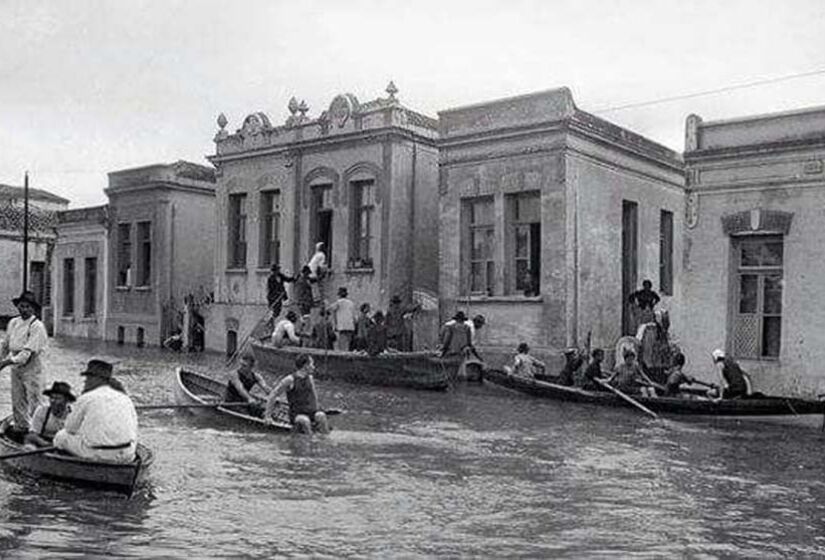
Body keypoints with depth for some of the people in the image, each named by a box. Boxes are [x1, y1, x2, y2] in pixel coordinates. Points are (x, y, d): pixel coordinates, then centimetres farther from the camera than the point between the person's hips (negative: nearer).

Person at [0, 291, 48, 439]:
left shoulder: (37, 326, -14)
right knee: (17, 399, 14)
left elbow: (29, 351, -19)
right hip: (15, 366, 7)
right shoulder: (13, 323, 8)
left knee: (33, 400, -3)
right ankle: (20, 427, 26)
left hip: (31, 367, -7)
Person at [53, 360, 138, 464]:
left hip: (96, 454, -4)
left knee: (61, 436, 22)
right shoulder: (125, 398, 7)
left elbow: (71, 428, 5)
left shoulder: (85, 398, -5)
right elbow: (133, 430, 9)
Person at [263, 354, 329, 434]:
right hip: (297, 415, -4)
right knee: (305, 421, -38)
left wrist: (316, 411, 19)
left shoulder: (309, 378, 9)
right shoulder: (290, 379, -9)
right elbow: (273, 395, -5)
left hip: (311, 413, 4)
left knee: (321, 415, -30)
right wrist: (267, 416, -3)